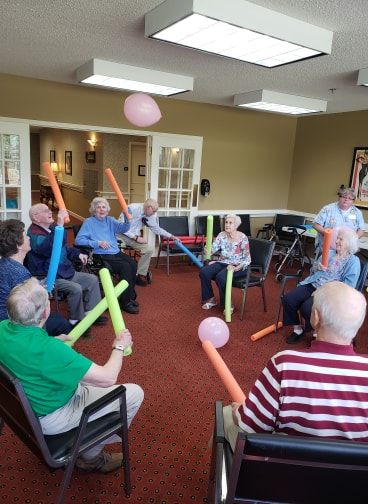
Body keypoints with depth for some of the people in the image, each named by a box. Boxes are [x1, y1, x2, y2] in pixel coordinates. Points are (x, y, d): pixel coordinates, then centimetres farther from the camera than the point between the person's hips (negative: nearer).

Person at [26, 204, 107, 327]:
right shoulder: (34, 234, -20)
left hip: (65, 272, 10)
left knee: (92, 279, 6)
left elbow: (63, 248, 27)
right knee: (76, 289, -29)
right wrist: (59, 225, -46)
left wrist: (77, 254, 12)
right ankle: (77, 320, -7)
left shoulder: (51, 228, 11)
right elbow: (48, 249, -42)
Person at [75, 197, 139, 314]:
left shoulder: (110, 220, 16)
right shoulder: (89, 222, 2)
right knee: (125, 266, -26)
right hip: (101, 256, -5)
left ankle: (131, 295, -3)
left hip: (116, 252, 5)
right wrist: (97, 243, -16)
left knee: (133, 264, -22)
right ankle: (126, 302, -17)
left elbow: (123, 228, -3)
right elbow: (78, 240, -8)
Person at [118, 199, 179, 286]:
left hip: (135, 237, 6)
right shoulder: (132, 209, -20)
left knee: (150, 249, -12)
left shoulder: (150, 216, 1)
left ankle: (141, 275, -3)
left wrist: (171, 236, 2)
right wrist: (136, 238, -26)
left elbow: (156, 229, 11)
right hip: (122, 234, -6)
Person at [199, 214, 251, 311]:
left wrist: (236, 268, -24)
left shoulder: (242, 238, -11)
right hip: (222, 263, 5)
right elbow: (213, 249, -7)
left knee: (221, 276, -33)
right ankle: (210, 299, 1)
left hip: (237, 266, -5)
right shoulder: (221, 235, 3)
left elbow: (247, 258, -10)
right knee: (204, 271, -19)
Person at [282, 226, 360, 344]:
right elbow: (313, 271, 18)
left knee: (307, 308, -31)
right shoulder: (329, 253, 15)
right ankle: (298, 329, 5)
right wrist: (317, 267, -7)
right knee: (288, 299, -15)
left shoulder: (353, 262, -2)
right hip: (312, 285, 6)